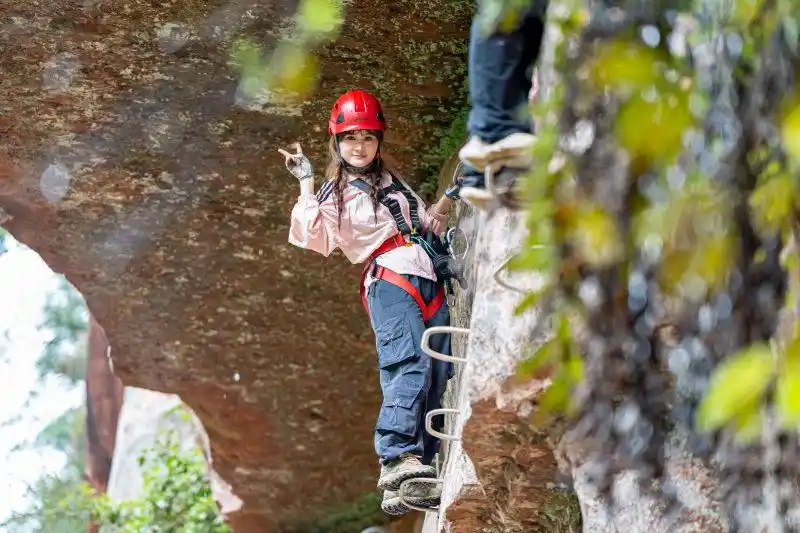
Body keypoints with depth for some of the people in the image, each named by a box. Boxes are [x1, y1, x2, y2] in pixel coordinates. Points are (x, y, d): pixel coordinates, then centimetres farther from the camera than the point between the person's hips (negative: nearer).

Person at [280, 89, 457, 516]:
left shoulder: (392, 181, 28)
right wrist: (306, 182, -8)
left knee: (434, 382, -4)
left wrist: (442, 208, 18)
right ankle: (398, 458, -43)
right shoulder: (332, 196, 10)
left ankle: (405, 485, -5)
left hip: (430, 282, 6)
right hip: (390, 279, -6)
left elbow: (425, 227, 35)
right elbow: (312, 239, -10)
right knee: (409, 363, -30)